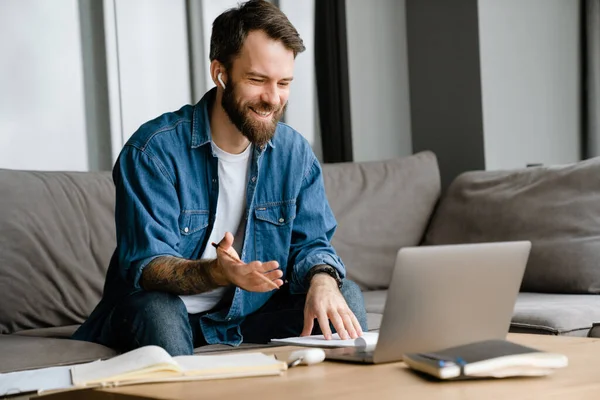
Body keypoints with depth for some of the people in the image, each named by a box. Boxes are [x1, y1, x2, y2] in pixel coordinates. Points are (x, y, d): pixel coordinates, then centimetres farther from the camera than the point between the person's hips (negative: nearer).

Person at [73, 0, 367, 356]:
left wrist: (322, 280, -26)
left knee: (346, 294, -13)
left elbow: (311, 244, 0)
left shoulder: (295, 152, 0)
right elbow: (145, 265, -22)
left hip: (250, 318, 4)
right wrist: (217, 272, -43)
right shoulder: (155, 149, -17)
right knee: (156, 308, -36)